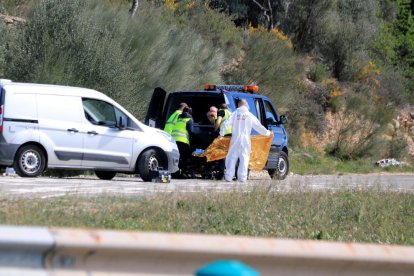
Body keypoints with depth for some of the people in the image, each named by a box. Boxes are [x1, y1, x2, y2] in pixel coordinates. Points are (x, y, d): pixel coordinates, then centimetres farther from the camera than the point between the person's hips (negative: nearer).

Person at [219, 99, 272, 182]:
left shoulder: (234, 114, 1)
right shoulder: (250, 115, 4)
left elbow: (226, 124, -7)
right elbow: (258, 127, 7)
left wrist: (221, 134, 1)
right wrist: (268, 133, 20)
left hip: (235, 139, 0)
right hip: (245, 140, 0)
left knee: (232, 157, 5)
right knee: (244, 158, 3)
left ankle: (228, 176, 1)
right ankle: (242, 177, -3)